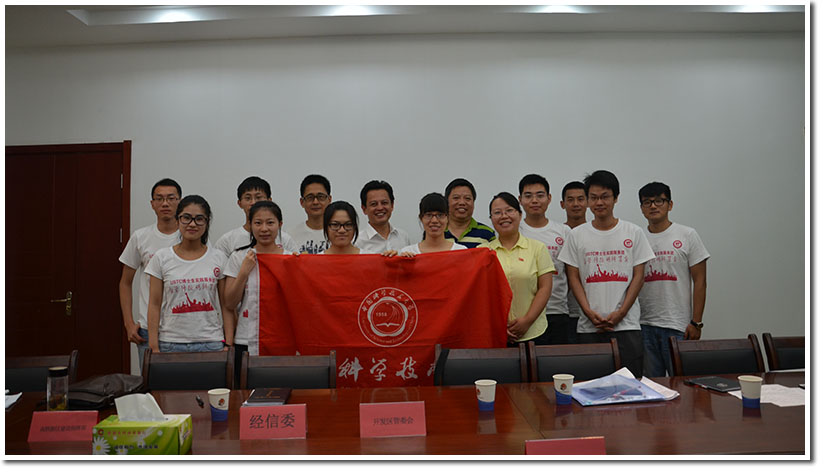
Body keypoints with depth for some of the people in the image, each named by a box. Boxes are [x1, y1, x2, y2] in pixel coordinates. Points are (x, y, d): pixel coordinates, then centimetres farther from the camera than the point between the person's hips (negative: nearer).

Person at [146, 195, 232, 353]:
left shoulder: (218, 258, 2)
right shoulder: (162, 257, 2)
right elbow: (154, 305, 2)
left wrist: (228, 345, -3)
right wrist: (154, 347, -3)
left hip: (211, 343, 0)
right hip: (170, 343, 0)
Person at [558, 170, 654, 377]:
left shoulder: (633, 232, 5)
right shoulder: (577, 235, 6)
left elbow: (638, 276, 2)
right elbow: (573, 277, 4)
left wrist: (620, 314, -8)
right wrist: (589, 312, -8)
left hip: (626, 324, 0)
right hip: (589, 328, 1)